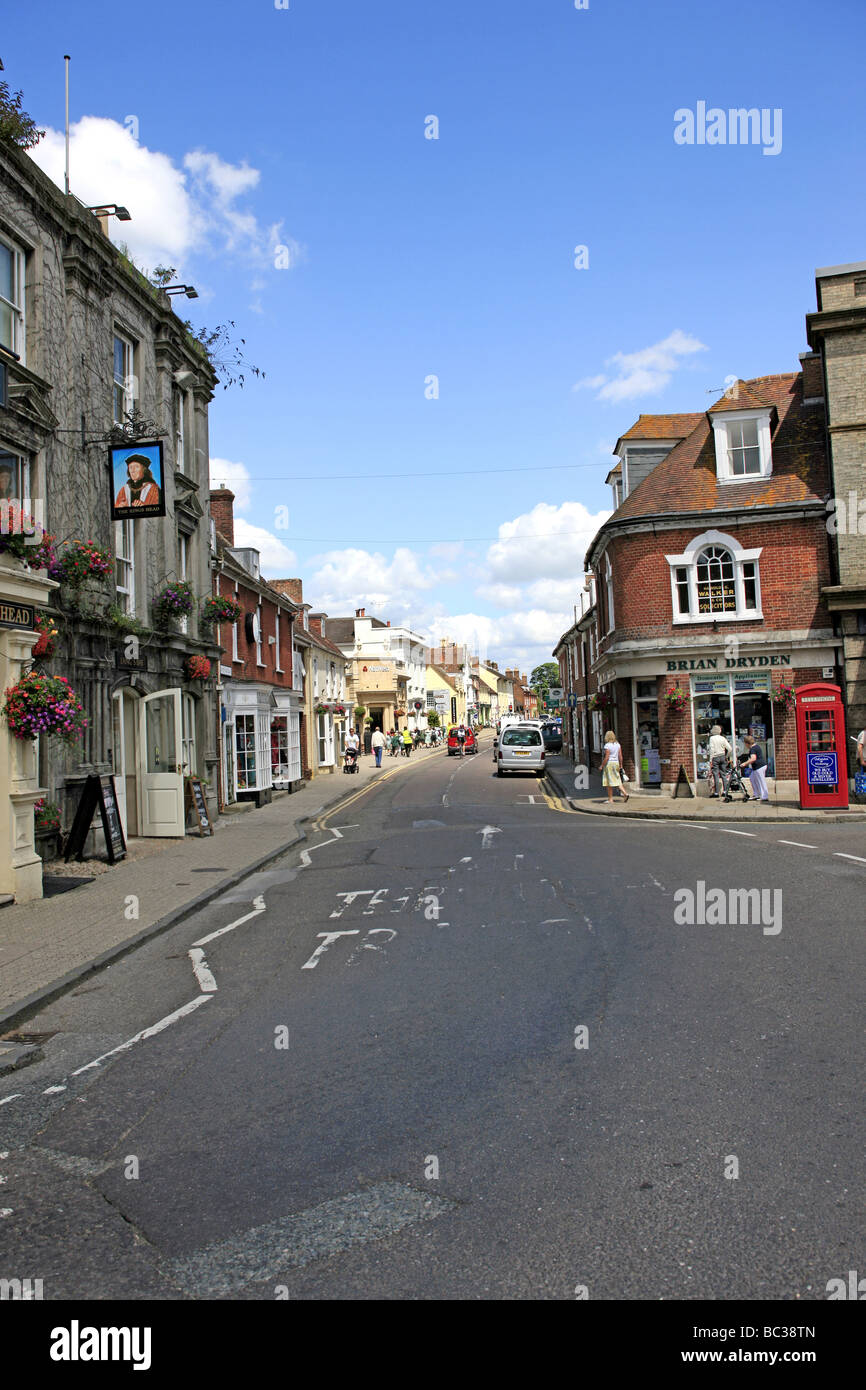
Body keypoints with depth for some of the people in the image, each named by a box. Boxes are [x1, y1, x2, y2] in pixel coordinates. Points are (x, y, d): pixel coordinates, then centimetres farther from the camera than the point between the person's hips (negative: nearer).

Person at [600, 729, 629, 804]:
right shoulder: (617, 744, 6)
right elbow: (620, 756, 6)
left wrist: (602, 766, -7)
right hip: (616, 763, 6)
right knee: (617, 780, 10)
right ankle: (625, 793, -9)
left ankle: (610, 799, 4)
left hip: (609, 764, -6)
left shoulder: (607, 745, -13)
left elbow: (606, 758, -16)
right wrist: (620, 765, 13)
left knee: (609, 782, 0)